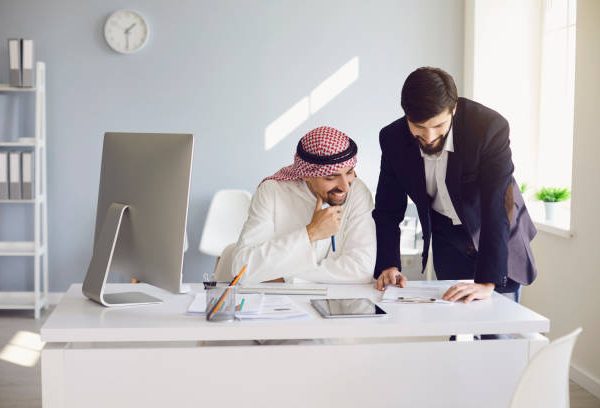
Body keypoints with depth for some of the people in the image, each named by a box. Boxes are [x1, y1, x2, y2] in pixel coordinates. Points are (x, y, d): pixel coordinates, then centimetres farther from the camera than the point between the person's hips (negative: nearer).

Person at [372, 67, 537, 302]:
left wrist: (487, 282, -40)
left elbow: (498, 208, -34)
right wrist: (388, 266, -23)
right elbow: (388, 210, -9)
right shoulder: (393, 138, -18)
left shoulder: (490, 127, -30)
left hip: (499, 237, -2)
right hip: (447, 236, 3)